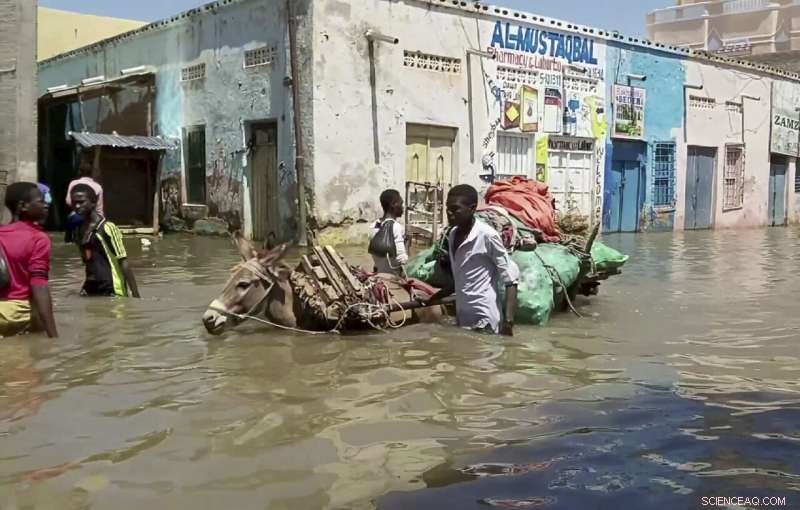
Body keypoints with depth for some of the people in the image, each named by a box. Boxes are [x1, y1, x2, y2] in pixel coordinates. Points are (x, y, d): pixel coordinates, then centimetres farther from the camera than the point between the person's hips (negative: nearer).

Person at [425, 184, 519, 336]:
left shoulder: (487, 236, -14)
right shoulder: (453, 235, 9)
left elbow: (510, 279, -12)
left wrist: (508, 322, -19)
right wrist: (433, 299, 20)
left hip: (483, 322, -7)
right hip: (461, 320, 8)